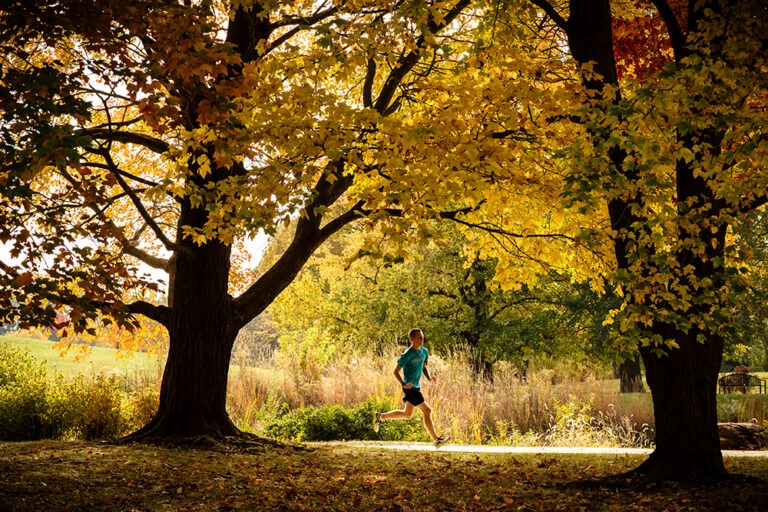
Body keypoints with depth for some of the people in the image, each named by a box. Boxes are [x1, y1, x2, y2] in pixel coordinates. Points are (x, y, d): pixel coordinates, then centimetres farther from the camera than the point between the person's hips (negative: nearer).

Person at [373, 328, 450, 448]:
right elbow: (396, 371, -13)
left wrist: (429, 378, -1)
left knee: (407, 415, 19)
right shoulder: (407, 355, -19)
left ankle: (380, 416, 34)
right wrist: (403, 384, -28)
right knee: (427, 410, -10)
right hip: (410, 388, -9)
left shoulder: (424, 351, 3)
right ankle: (436, 440, -3)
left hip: (416, 386, 9)